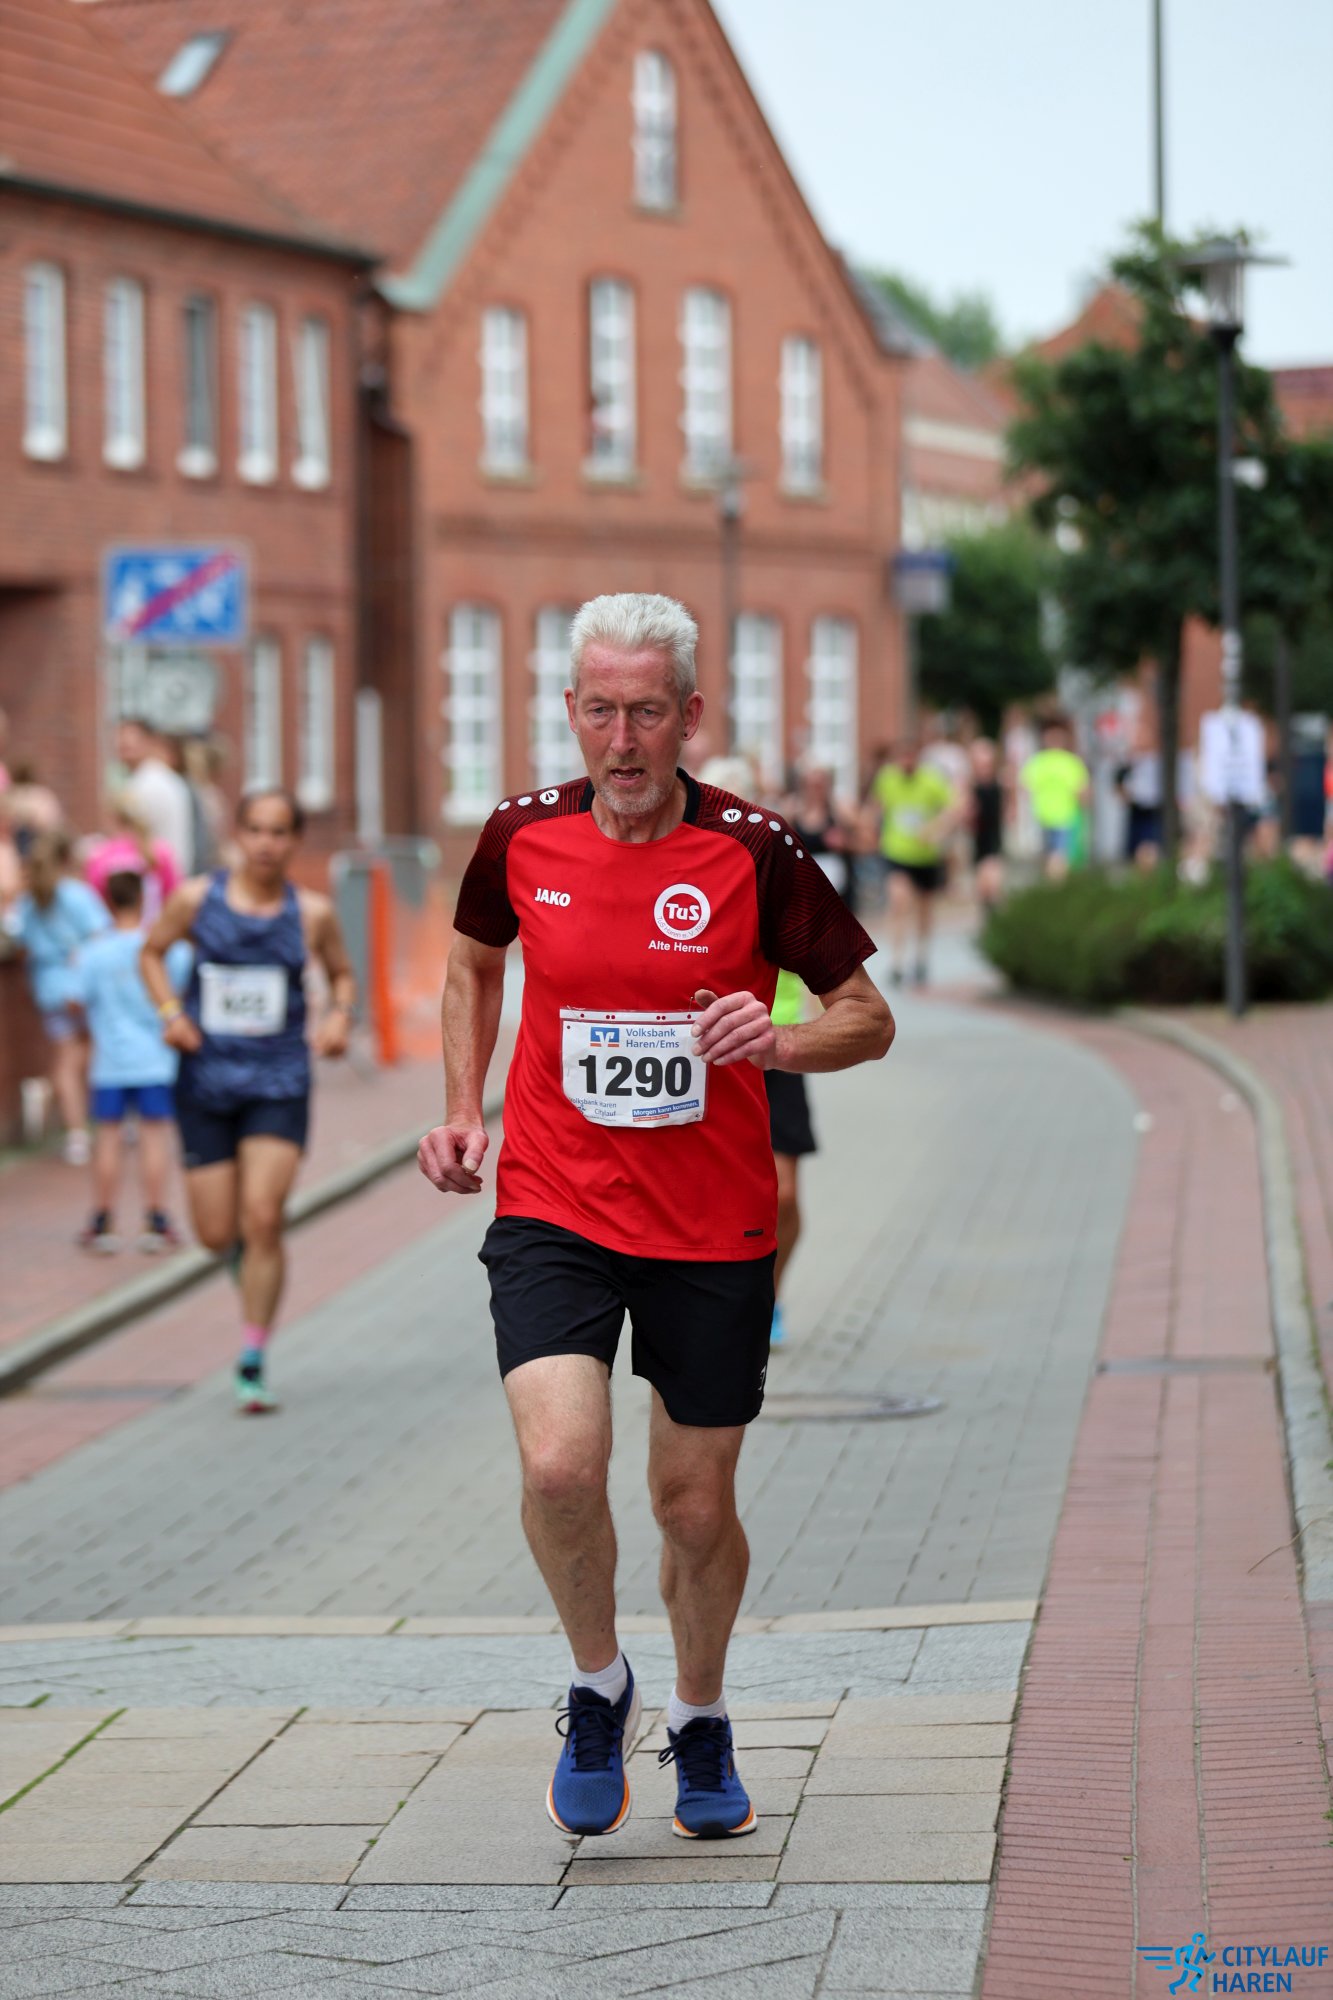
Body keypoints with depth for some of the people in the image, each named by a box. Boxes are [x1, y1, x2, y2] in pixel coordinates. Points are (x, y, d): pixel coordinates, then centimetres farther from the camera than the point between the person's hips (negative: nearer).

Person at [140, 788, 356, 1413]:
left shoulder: (312, 912, -1)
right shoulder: (197, 898, -2)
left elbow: (342, 973, 15)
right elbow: (153, 952, 13)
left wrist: (339, 1016, -5)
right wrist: (169, 1011, -3)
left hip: (279, 1083, -1)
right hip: (206, 1078, 1)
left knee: (263, 1218, -14)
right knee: (216, 1233, 3)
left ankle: (253, 1366, -5)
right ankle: (248, 1257, 43)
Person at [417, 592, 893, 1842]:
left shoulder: (754, 852, -9)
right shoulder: (521, 837, -3)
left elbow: (868, 1015, -1)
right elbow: (475, 956, 19)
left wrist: (780, 1041, -22)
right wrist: (462, 1106, 8)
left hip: (715, 1232, 0)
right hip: (553, 1211, 1)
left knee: (695, 1501, 8)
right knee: (560, 1464, -20)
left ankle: (700, 1720, 37)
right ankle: (598, 1685, 9)